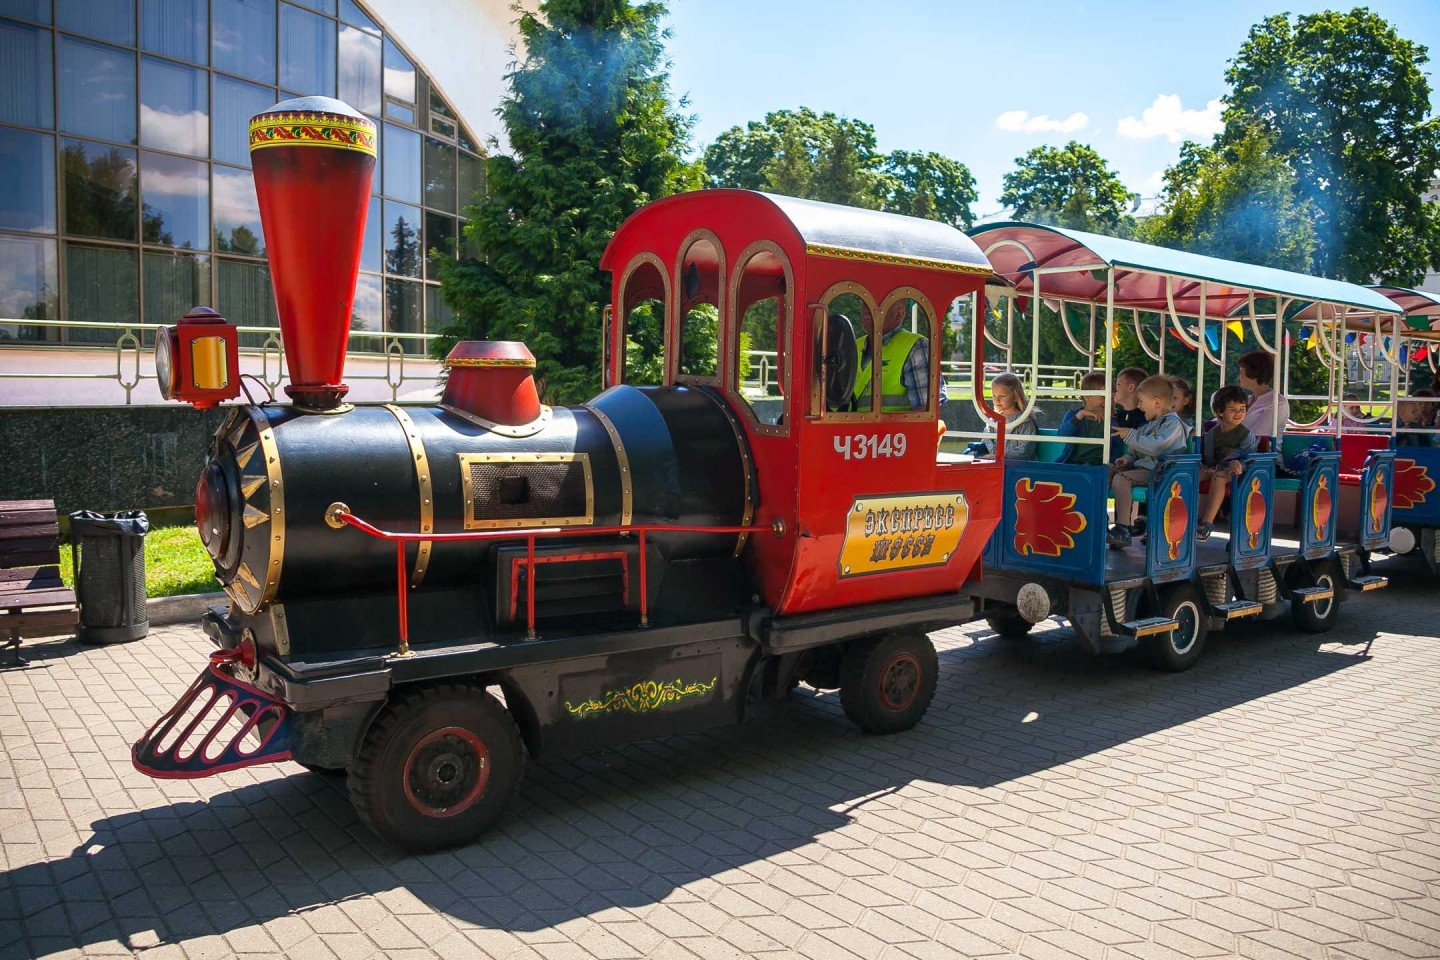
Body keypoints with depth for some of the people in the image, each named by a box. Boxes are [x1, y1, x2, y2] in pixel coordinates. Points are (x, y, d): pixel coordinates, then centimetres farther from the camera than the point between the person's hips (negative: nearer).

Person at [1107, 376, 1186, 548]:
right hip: (1139, 465, 10)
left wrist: (1131, 434, -18)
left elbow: (1156, 446, -25)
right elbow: (1136, 449, 32)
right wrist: (1128, 458, 9)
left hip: (1156, 471, -10)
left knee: (1120, 478, -30)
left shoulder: (1172, 423, -8)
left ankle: (1122, 530, -33)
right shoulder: (1149, 424, 22)